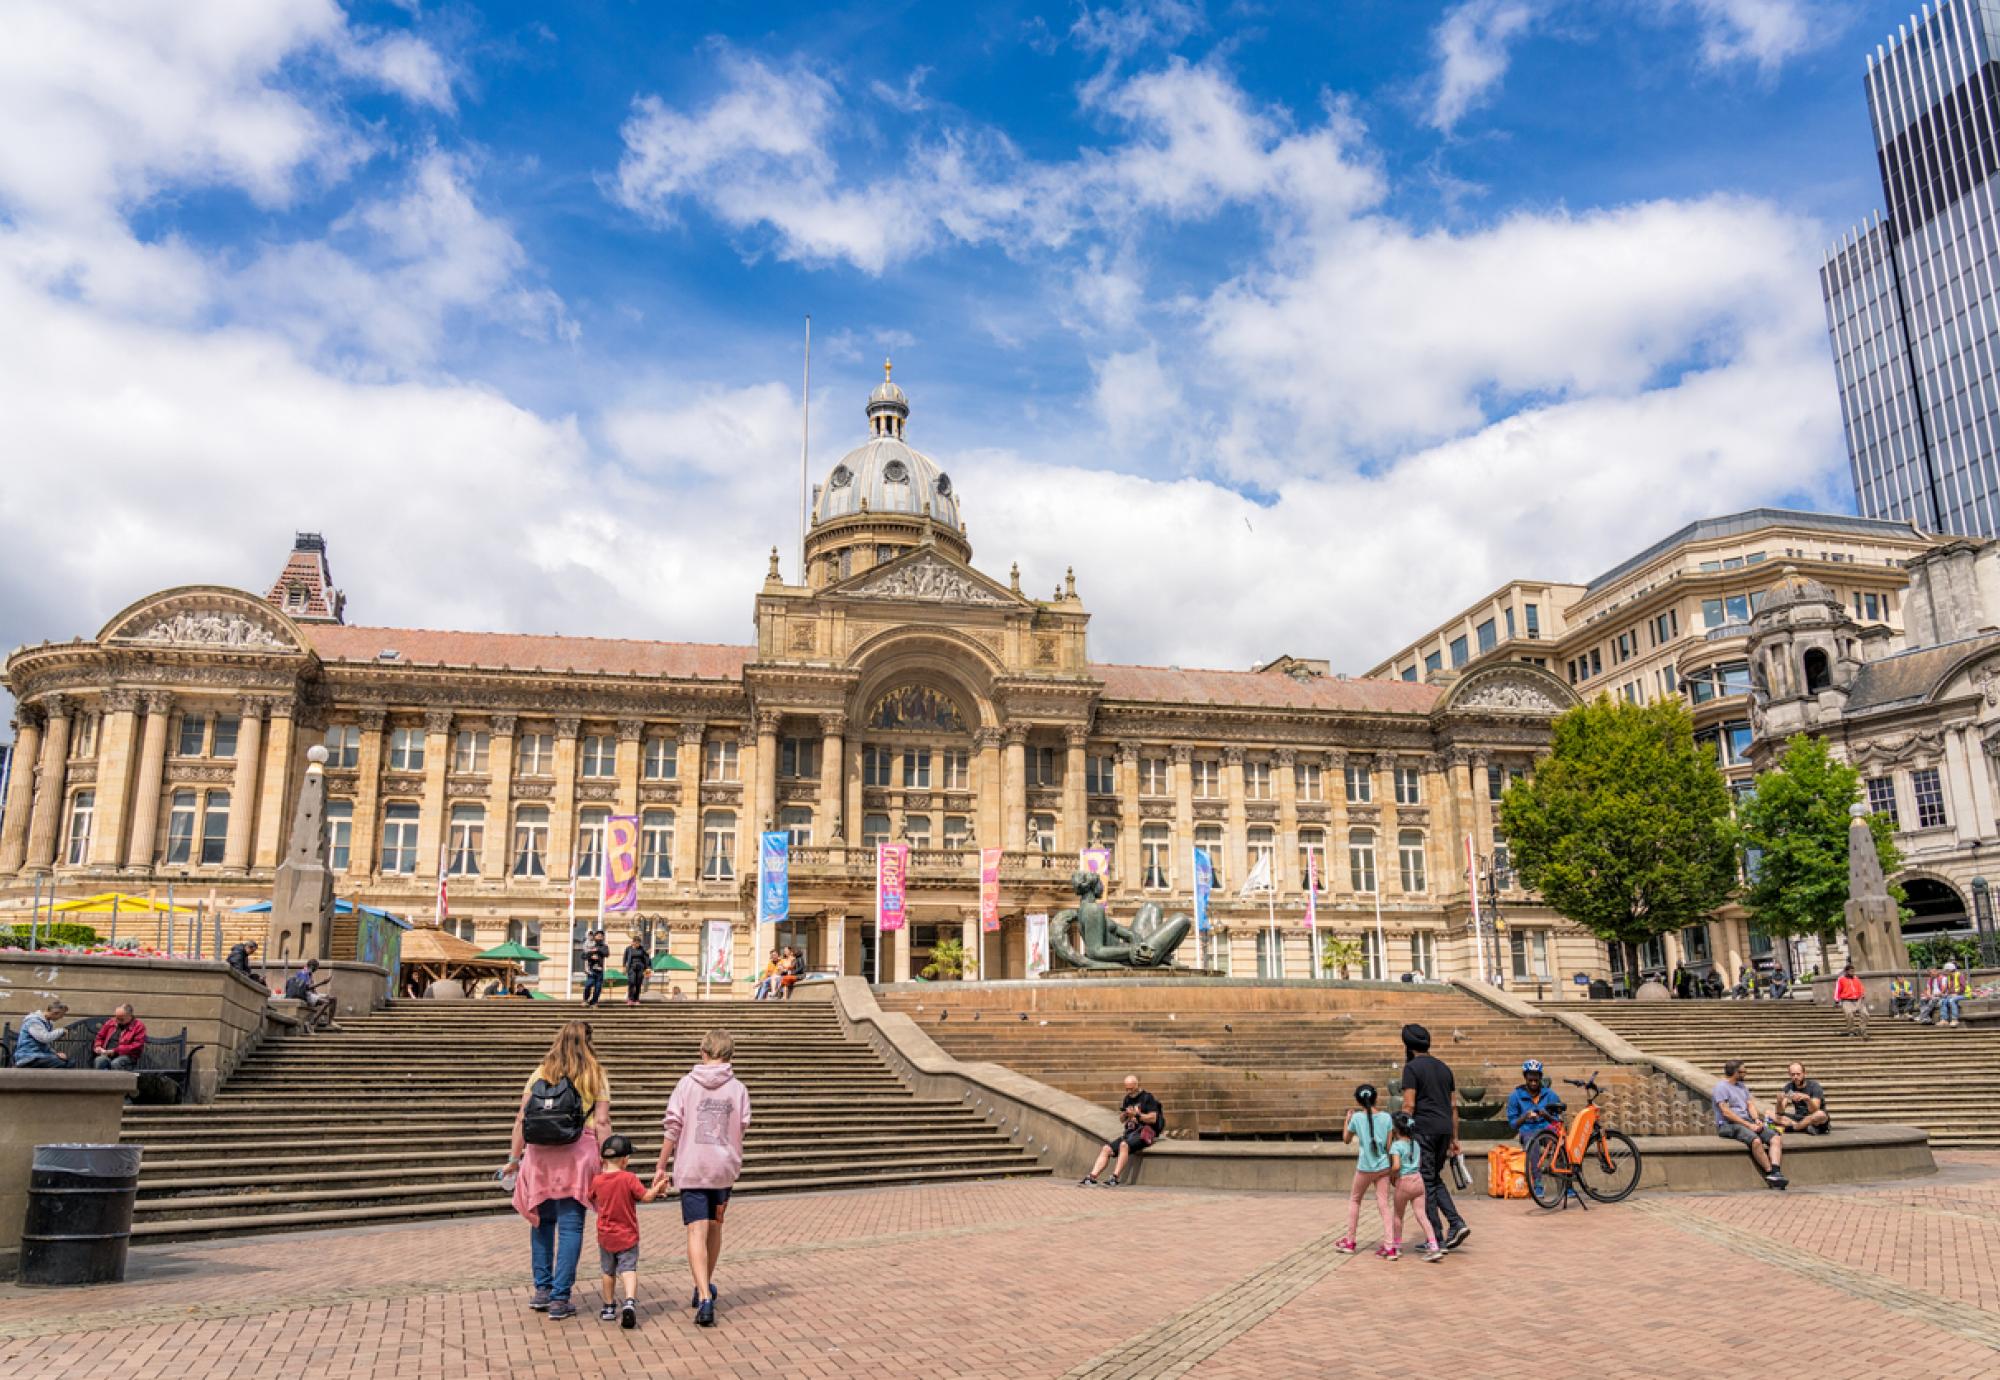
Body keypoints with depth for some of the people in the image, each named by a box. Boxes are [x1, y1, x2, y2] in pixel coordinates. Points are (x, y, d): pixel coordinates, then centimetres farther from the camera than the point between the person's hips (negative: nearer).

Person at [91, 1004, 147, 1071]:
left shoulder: (139, 1026, 0)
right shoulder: (111, 1022, 17)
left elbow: (137, 1046, -9)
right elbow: (100, 1037, 29)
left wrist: (115, 1051, -15)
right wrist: (98, 1047, 6)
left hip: (126, 1056, -4)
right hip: (107, 1055, 4)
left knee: (115, 1063, -37)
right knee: (99, 1061, -31)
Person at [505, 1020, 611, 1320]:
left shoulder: (540, 1073, 8)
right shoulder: (595, 1076, 2)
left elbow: (521, 1118, 4)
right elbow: (601, 1122, -4)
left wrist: (514, 1156, 10)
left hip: (539, 1156, 2)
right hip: (577, 1156, -2)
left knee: (542, 1220, 18)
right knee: (570, 1225, 4)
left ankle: (542, 1289, 21)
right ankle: (560, 1298, 4)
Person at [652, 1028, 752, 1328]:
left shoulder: (687, 1083, -2)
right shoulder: (738, 1089, 0)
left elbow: (672, 1127, -4)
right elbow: (741, 1129, 3)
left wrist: (661, 1167, 3)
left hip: (691, 1168, -2)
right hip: (724, 1167, 2)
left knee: (697, 1232, -5)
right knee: (714, 1227, 20)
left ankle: (705, 1299, -20)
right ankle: (706, 1287, 36)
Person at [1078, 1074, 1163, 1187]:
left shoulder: (1147, 1097, -2)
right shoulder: (1128, 1098, 18)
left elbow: (1153, 1118, -10)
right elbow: (1121, 1119, 21)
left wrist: (1137, 1114, -16)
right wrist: (1124, 1114, -1)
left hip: (1144, 1133, -7)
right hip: (1130, 1132, 7)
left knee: (1124, 1145, -35)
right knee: (1106, 1149, -13)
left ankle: (1115, 1178, -37)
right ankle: (1092, 1177, -22)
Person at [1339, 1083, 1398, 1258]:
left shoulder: (1357, 1117, -5)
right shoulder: (1386, 1117, 0)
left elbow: (1346, 1140, 9)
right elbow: (1389, 1145, 0)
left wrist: (1347, 1119, 21)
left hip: (1365, 1168, -2)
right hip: (1383, 1167, 2)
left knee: (1354, 1200, 17)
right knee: (1384, 1205, 4)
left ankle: (1349, 1242, 23)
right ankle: (1390, 1247, -4)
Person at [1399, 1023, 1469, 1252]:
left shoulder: (1411, 1068, -6)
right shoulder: (1444, 1067, 16)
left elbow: (1409, 1105, -13)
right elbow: (1454, 1106, 16)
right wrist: (1454, 1138, 20)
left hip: (1423, 1130, -7)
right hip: (1444, 1129, 7)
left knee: (1426, 1183, 0)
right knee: (1435, 1179, 17)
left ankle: (1437, 1237, 0)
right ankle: (1456, 1224, 1)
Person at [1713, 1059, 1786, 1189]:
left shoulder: (1742, 1086, 23)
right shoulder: (1721, 1087, -4)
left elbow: (1750, 1104, 17)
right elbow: (1726, 1112, -12)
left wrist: (1757, 1119, -5)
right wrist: (1749, 1125, -15)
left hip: (1748, 1122, 8)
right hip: (1729, 1125, -8)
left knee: (1776, 1139, -15)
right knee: (1756, 1141, -34)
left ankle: (1776, 1172, -30)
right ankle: (1770, 1172, -25)